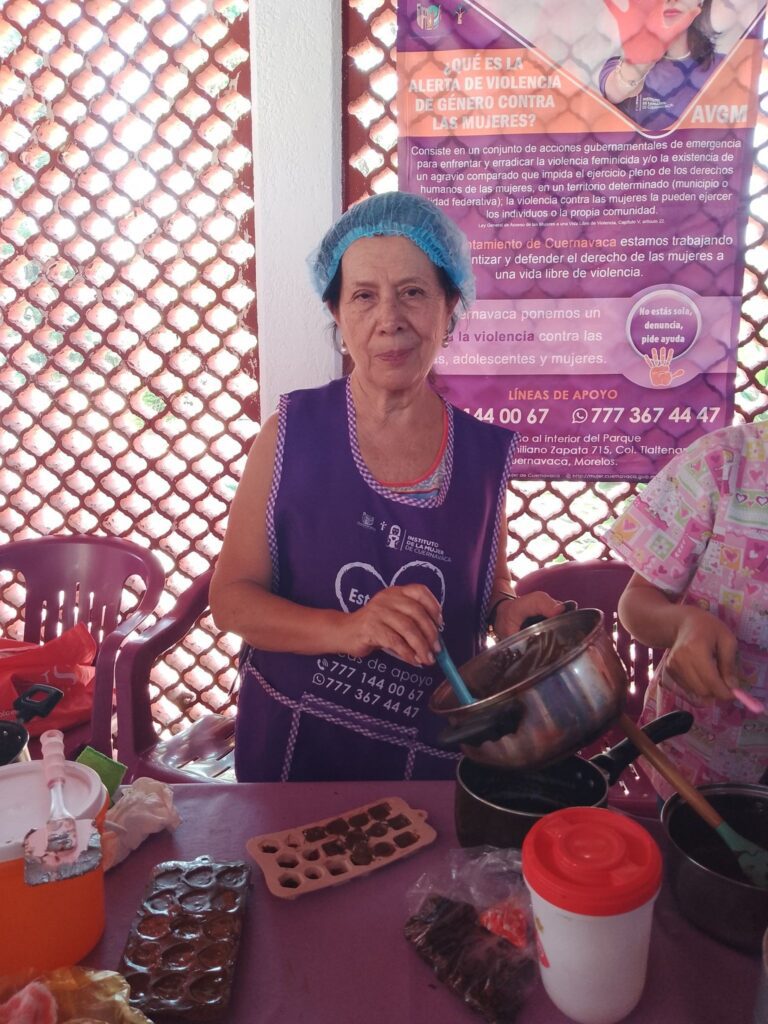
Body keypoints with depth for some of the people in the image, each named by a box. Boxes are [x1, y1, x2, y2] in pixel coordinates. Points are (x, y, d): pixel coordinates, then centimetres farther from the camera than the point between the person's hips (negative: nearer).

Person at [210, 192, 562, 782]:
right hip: (293, 747, -1)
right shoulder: (295, 432, -12)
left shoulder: (485, 453, -7)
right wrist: (349, 630, -26)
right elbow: (232, 598, -10)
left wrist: (508, 614, -14)